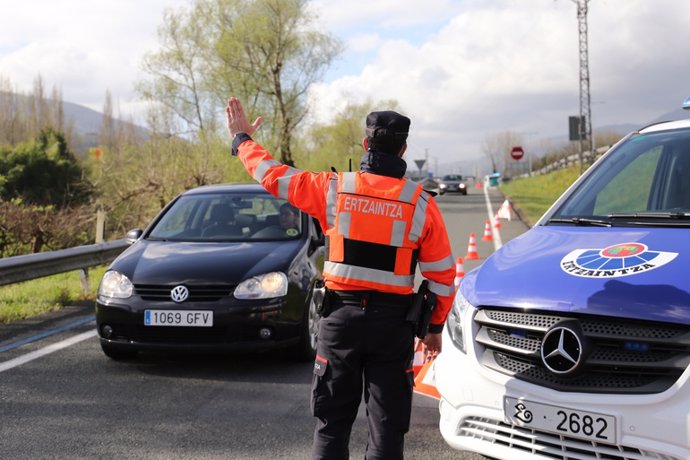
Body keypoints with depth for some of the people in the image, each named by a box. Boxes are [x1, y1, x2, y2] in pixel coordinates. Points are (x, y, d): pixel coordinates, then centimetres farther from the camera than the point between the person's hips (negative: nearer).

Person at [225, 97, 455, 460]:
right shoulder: (421, 203, -4)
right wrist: (435, 327, 13)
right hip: (394, 321, 0)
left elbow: (272, 174, 6)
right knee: (387, 423, 8)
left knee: (332, 421, 11)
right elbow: (442, 275, 0)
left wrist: (241, 138, 23)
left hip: (341, 317, 1)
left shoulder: (334, 189, -5)